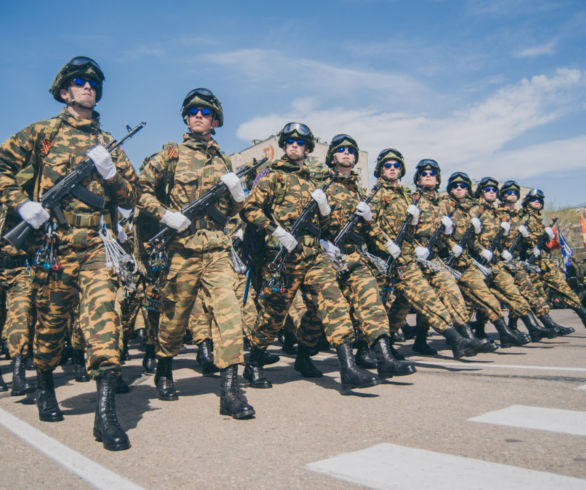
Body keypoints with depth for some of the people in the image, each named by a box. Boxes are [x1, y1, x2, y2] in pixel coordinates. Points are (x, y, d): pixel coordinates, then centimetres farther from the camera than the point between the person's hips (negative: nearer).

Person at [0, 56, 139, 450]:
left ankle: (106, 411, -18)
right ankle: (45, 389, 38)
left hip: (97, 244, 1)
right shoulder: (43, 133, 10)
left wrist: (109, 171, -3)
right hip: (53, 243, 0)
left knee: (103, 312, -17)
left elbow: (131, 196, 15)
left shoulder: (107, 143, 17)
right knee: (50, 321, 12)